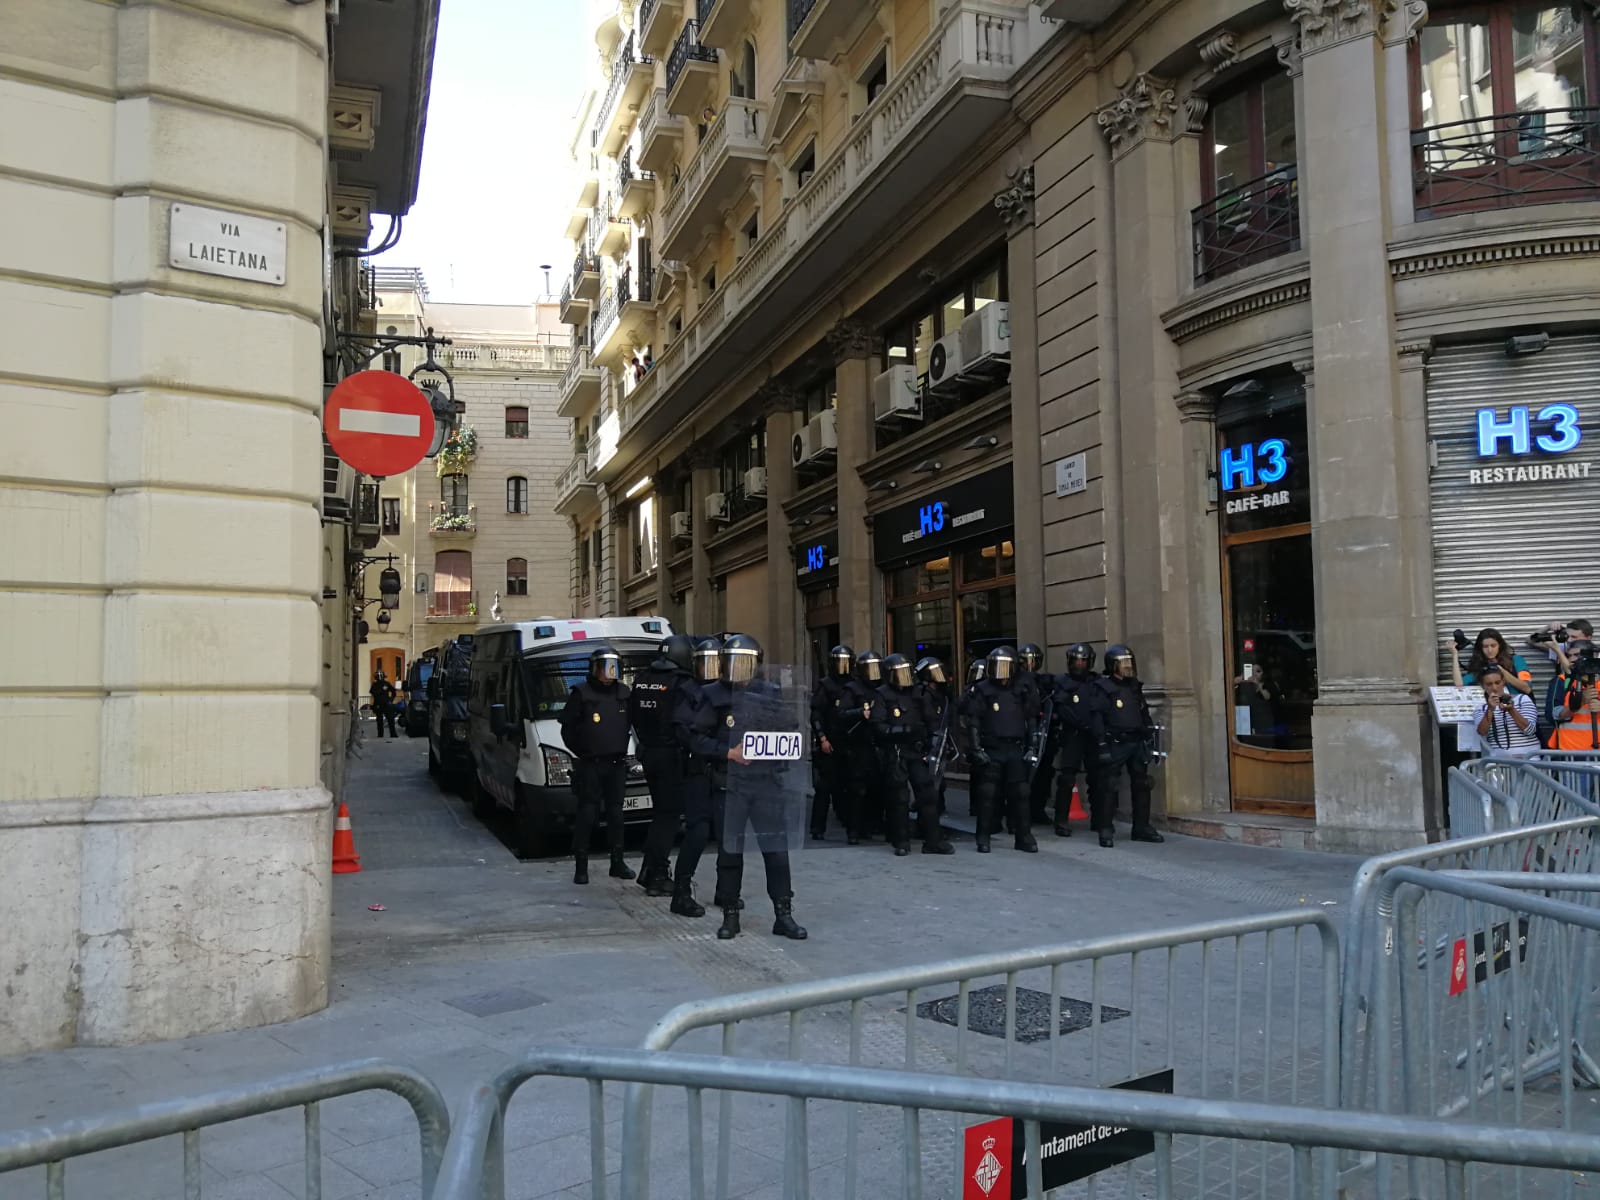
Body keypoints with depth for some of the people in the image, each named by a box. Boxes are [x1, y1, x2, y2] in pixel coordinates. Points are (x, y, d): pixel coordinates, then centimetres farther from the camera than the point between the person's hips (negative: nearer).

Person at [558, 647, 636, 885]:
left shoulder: (623, 693, 8)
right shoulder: (581, 693, -6)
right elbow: (567, 728, -1)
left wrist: (622, 751, 9)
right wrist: (581, 752, -2)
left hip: (617, 764, 5)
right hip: (590, 765, -4)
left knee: (615, 813, 10)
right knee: (587, 814, -4)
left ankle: (617, 863, 19)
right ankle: (581, 866, 3)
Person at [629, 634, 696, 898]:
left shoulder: (641, 680, 7)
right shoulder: (681, 684, -16)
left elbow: (632, 717, 12)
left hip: (648, 754, 7)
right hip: (672, 756, -7)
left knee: (660, 812, 18)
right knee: (668, 816, -1)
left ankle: (652, 872, 21)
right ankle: (656, 877, -1)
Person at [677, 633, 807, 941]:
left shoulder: (771, 694, 8)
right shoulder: (713, 696, 1)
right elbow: (691, 734, -4)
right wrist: (727, 752, -12)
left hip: (766, 782, 1)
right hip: (728, 785, -1)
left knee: (776, 848, 0)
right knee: (729, 851, 5)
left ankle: (783, 915, 8)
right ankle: (730, 916, 17)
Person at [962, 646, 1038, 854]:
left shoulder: (1021, 691, 9)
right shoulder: (982, 690, 0)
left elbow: (1031, 720, 15)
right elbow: (973, 721, -2)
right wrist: (976, 749, -9)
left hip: (1016, 750, 3)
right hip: (991, 751, -2)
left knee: (1020, 793, 2)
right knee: (988, 794, -1)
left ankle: (1023, 836, 11)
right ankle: (983, 838, 8)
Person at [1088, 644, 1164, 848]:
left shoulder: (1135, 686, 13)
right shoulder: (1103, 687, -7)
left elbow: (1144, 713, 19)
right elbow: (1098, 718, -10)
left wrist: (1149, 731, 11)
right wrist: (1103, 746, -15)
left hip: (1137, 743, 7)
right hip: (1115, 744, -6)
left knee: (1142, 784, 9)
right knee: (1109, 786, -7)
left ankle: (1142, 827, 19)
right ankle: (1105, 830, -1)